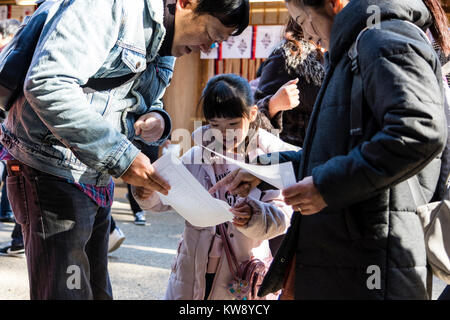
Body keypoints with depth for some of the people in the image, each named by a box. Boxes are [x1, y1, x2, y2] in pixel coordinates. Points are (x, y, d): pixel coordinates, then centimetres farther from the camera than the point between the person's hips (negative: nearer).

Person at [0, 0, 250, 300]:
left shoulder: (165, 47, 12)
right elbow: (47, 84, -29)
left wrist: (156, 119, -3)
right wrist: (120, 155, -28)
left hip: (97, 180, 9)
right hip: (53, 173, -9)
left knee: (97, 291, 14)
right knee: (66, 292, -7)